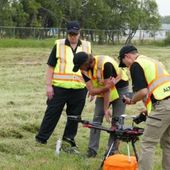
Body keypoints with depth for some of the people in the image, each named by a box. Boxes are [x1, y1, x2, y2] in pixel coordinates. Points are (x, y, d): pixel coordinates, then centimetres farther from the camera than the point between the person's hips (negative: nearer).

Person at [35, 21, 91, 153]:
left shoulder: (87, 47, 8)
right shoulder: (59, 45, 2)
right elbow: (51, 66, 3)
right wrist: (49, 85, -4)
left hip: (79, 89, 2)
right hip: (59, 87, -2)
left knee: (74, 117, 8)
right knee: (52, 114, 1)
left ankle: (68, 140, 20)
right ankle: (41, 139, 9)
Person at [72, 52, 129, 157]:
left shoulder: (105, 64, -35)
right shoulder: (84, 70, -15)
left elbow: (108, 88, -32)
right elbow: (91, 91, -20)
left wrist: (106, 109, -30)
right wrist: (106, 87, -39)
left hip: (120, 88, -5)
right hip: (102, 90, 5)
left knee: (116, 121, -8)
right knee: (97, 118, -4)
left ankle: (112, 151, -2)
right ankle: (92, 149, 0)